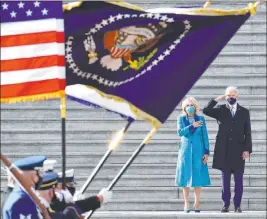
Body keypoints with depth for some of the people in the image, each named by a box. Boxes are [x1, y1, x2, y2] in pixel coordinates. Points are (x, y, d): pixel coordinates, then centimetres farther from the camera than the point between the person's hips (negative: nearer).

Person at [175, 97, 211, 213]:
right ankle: (186, 203, 5)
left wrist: (206, 152, -5)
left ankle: (197, 203, 3)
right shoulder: (181, 119, 3)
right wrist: (192, 126, -22)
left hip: (198, 151, 0)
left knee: (198, 176, -3)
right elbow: (180, 132, -13)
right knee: (185, 176, 0)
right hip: (185, 151, 0)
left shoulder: (201, 119, 2)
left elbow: (205, 136, 1)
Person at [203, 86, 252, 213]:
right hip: (224, 150, 0)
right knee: (225, 179, 3)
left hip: (238, 150, 0)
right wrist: (218, 99, -6)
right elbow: (206, 110, -9)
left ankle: (237, 205, 5)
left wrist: (247, 149, -4)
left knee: (238, 180, 1)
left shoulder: (244, 112, 7)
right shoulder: (220, 110, 7)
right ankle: (226, 205, 7)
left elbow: (247, 132, 5)